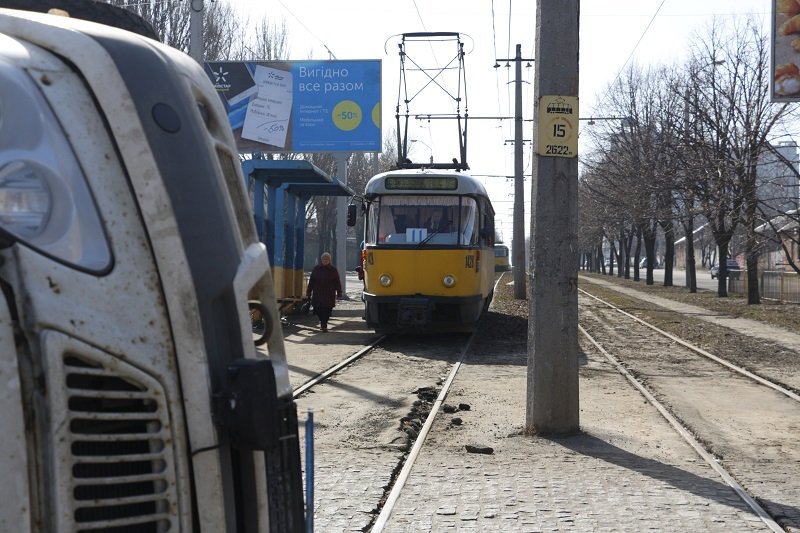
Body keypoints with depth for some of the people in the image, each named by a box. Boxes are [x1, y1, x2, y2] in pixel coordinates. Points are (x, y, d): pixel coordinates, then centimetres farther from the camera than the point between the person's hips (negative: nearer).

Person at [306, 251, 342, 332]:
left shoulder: (333, 270, 4)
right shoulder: (316, 269, 8)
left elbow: (337, 282, 4)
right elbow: (311, 282, 10)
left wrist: (339, 293, 0)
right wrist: (308, 292, 6)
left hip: (329, 295, -2)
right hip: (317, 294, 2)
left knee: (327, 310, -7)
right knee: (318, 310, 4)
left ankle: (324, 324, -1)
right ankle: (322, 322, 27)